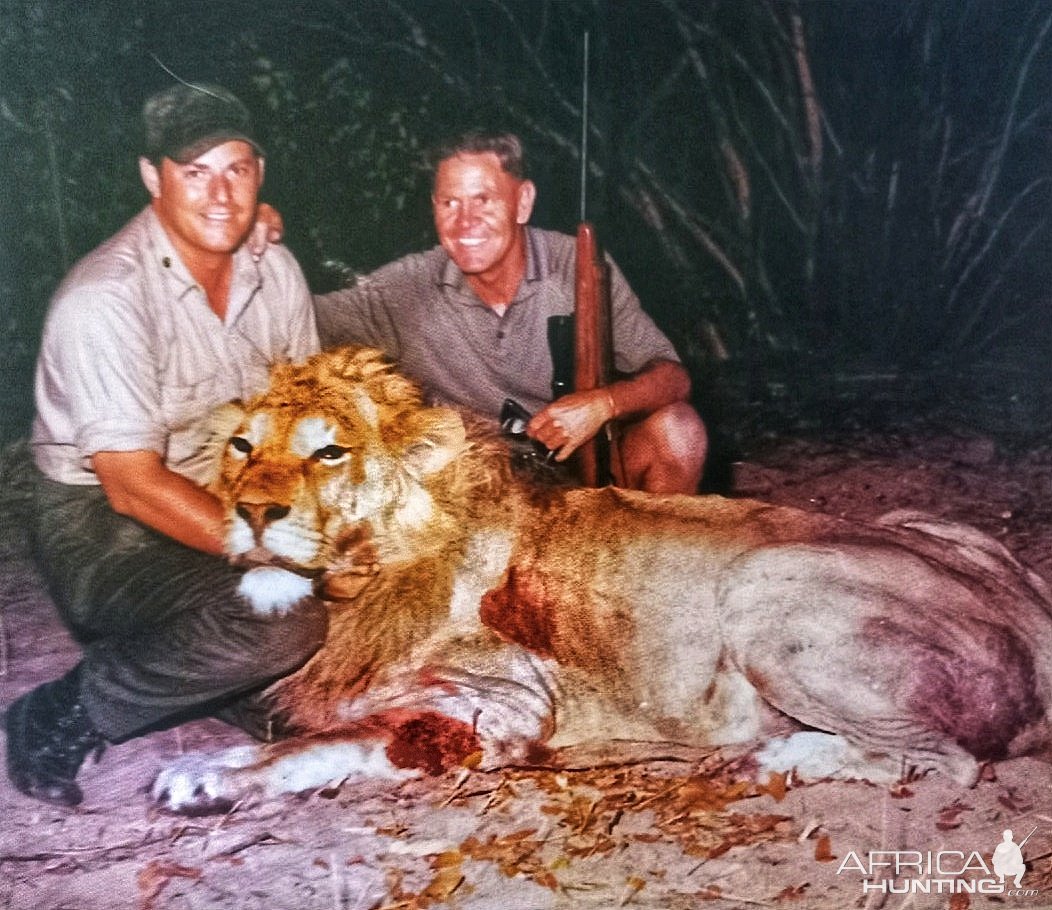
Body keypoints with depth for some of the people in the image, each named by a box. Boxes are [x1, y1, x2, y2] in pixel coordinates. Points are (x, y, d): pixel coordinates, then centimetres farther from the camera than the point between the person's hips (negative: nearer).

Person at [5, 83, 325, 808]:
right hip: (101, 524, -7)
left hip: (230, 499, 7)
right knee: (281, 620, -32)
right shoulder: (107, 298, -22)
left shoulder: (275, 272, -1)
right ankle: (59, 720, -9)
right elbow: (134, 484, -24)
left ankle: (241, 678, 8)